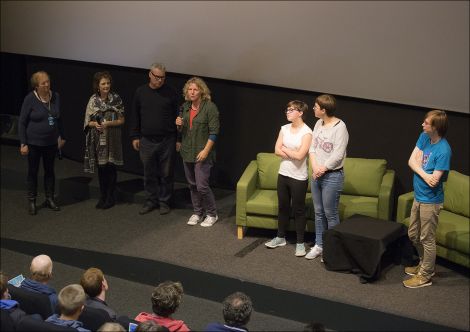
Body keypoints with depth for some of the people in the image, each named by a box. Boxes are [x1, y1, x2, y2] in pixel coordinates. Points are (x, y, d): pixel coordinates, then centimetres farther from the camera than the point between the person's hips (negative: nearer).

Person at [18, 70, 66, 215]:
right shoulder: (30, 99, -15)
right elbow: (22, 122, -11)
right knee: (33, 171, 7)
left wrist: (62, 137, 13)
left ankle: (50, 199, 28)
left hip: (51, 142, 4)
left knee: (50, 170, 14)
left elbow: (59, 119, 10)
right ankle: (32, 201, 19)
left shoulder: (55, 97, -3)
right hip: (34, 143, -4)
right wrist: (23, 143, -13)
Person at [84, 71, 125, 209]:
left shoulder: (116, 99, -6)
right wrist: (95, 124, -17)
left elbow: (121, 120, -3)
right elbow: (88, 121, 4)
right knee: (101, 167, 10)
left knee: (110, 167, 4)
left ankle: (111, 197, 16)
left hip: (112, 139, -2)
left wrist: (109, 123, -18)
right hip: (98, 139, 2)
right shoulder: (93, 100, 0)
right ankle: (102, 196, 22)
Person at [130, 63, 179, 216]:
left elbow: (177, 116, 1)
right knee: (149, 174, 10)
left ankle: (164, 201, 19)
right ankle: (152, 200, 23)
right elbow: (135, 116, 10)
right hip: (147, 141, 2)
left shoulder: (171, 93, -3)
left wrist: (178, 139, -2)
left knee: (166, 174, 6)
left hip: (167, 140, -2)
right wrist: (135, 136, 6)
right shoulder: (141, 92, 3)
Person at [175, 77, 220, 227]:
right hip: (187, 152, 6)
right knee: (192, 185, 12)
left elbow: (214, 132, -13)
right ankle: (197, 213, 26)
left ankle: (212, 214, 10)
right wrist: (179, 125, -2)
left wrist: (206, 150, -19)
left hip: (202, 154, -6)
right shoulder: (185, 107, 9)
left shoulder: (210, 107, -11)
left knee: (202, 186, -8)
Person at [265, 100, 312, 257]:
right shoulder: (284, 128, 4)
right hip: (283, 174, 6)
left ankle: (300, 243, 14)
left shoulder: (307, 132, -13)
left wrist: (284, 149, -7)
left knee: (298, 210, 4)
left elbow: (300, 155, -20)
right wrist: (293, 154, -13)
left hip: (299, 177, -6)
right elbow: (277, 150, -1)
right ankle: (281, 237, 30)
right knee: (283, 207, 16)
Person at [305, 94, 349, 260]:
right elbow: (312, 147, 6)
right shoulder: (319, 124, 6)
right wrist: (315, 166, -9)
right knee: (319, 212, 15)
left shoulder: (340, 127, -17)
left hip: (332, 176, -7)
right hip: (317, 174, 7)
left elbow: (338, 155, -20)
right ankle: (319, 245, 25)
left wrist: (323, 169, -14)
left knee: (330, 213, 1)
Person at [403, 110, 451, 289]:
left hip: (430, 201, -8)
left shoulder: (443, 150, -24)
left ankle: (425, 276, 19)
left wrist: (418, 168, -9)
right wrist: (425, 174, -22)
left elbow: (434, 180, -25)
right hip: (418, 197, 8)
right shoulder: (424, 137, -1)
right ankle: (424, 265, 40)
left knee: (427, 239, 5)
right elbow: (412, 161, -4)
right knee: (413, 234, 21)